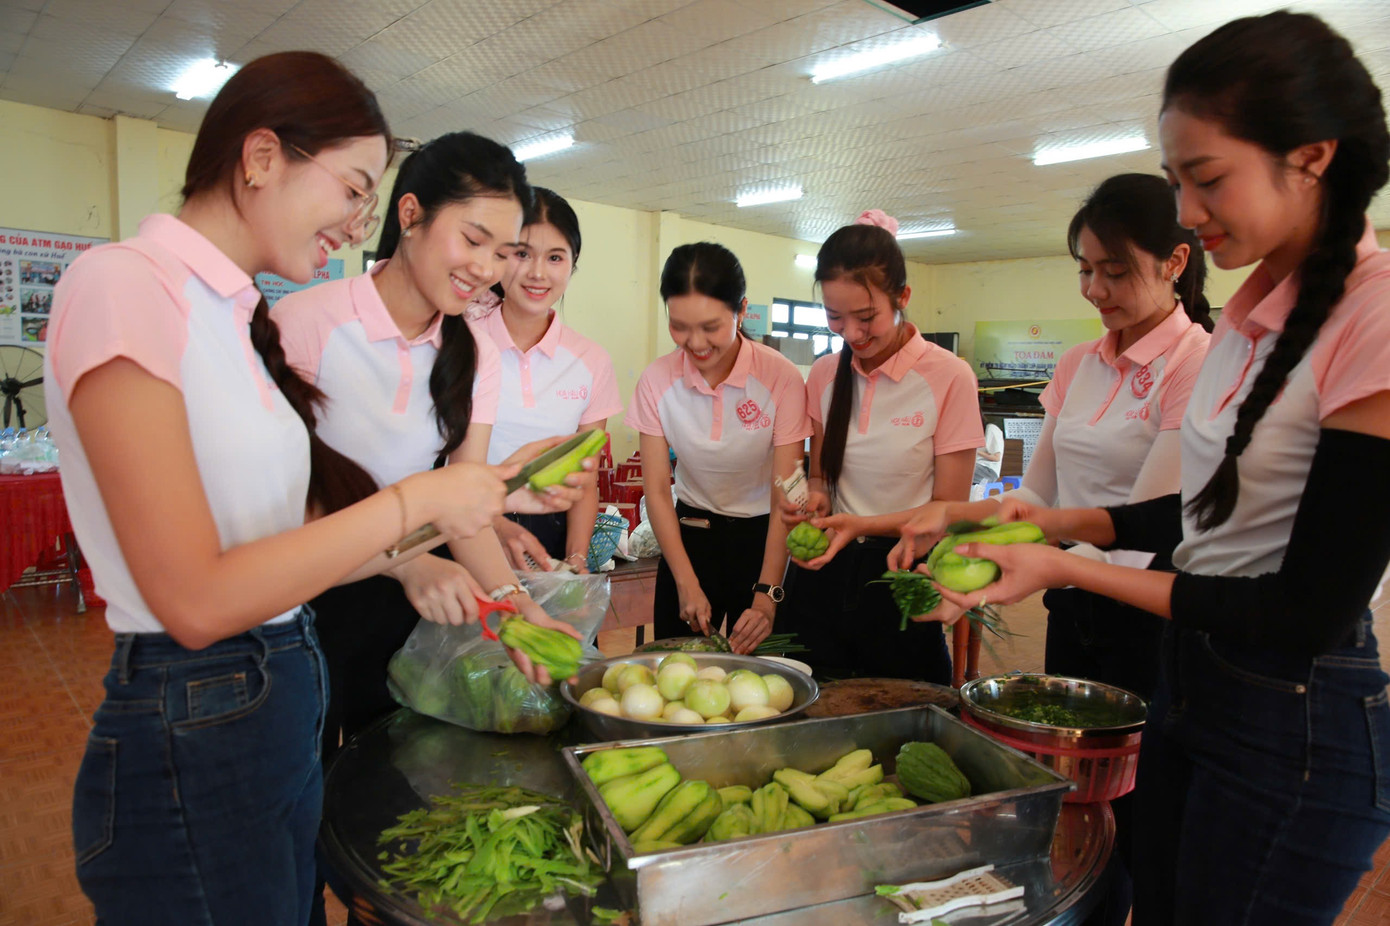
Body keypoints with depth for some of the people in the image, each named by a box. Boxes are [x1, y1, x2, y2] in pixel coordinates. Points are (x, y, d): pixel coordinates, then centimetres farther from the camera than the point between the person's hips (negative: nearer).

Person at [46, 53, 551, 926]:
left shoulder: (232, 314, 8)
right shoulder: (123, 285, -17)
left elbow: (262, 542, 8)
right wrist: (414, 502, -17)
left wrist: (400, 556, 0)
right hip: (193, 746, -8)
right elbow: (195, 599, -22)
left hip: (284, 712, 8)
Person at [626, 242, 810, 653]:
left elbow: (785, 497, -18)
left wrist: (766, 596, -24)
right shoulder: (657, 380, -11)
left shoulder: (781, 378, -19)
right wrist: (687, 583, -13)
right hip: (689, 532, 2)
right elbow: (656, 488, -7)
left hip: (761, 537, -2)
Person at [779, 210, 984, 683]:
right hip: (825, 570, 4)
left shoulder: (949, 377, -11)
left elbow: (948, 508, -8)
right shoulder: (825, 374, 3)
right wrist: (815, 497, -8)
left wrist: (862, 524, -21)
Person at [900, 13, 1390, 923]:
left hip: (1299, 727, -7)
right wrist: (1061, 520, 2)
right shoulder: (1257, 308, 4)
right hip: (1191, 682, 7)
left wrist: (1071, 568, -19)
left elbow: (1311, 611, -20)